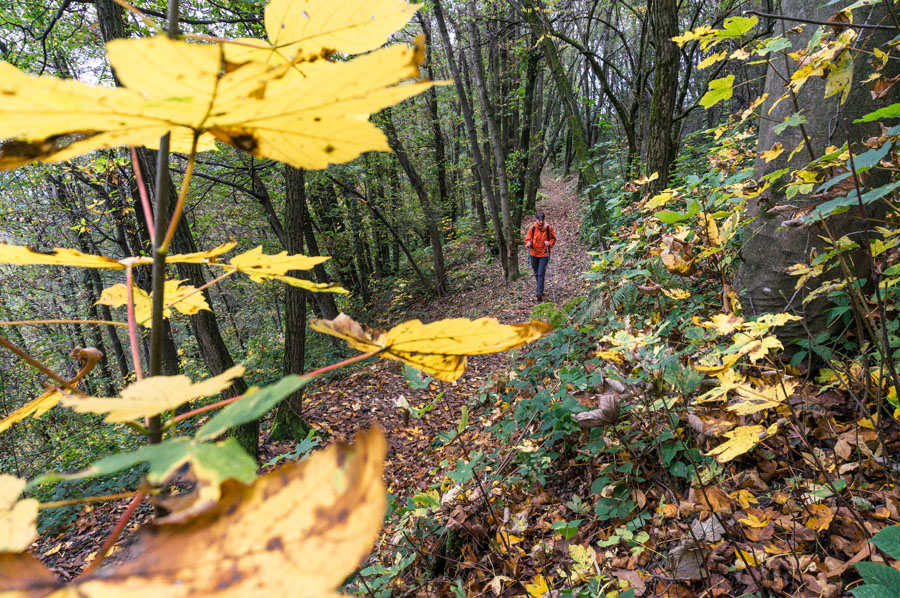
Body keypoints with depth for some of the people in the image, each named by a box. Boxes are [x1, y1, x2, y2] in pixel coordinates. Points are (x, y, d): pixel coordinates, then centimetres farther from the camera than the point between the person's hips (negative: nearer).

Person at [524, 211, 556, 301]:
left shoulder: (548, 228, -6)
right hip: (534, 254, 3)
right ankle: (540, 289, 32)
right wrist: (528, 244, -17)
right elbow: (528, 239, 4)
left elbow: (553, 239, 5)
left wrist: (549, 243, -15)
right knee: (536, 273, 14)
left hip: (544, 254, -3)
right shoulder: (532, 228, -4)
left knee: (541, 274, -11)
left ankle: (540, 292, -12)